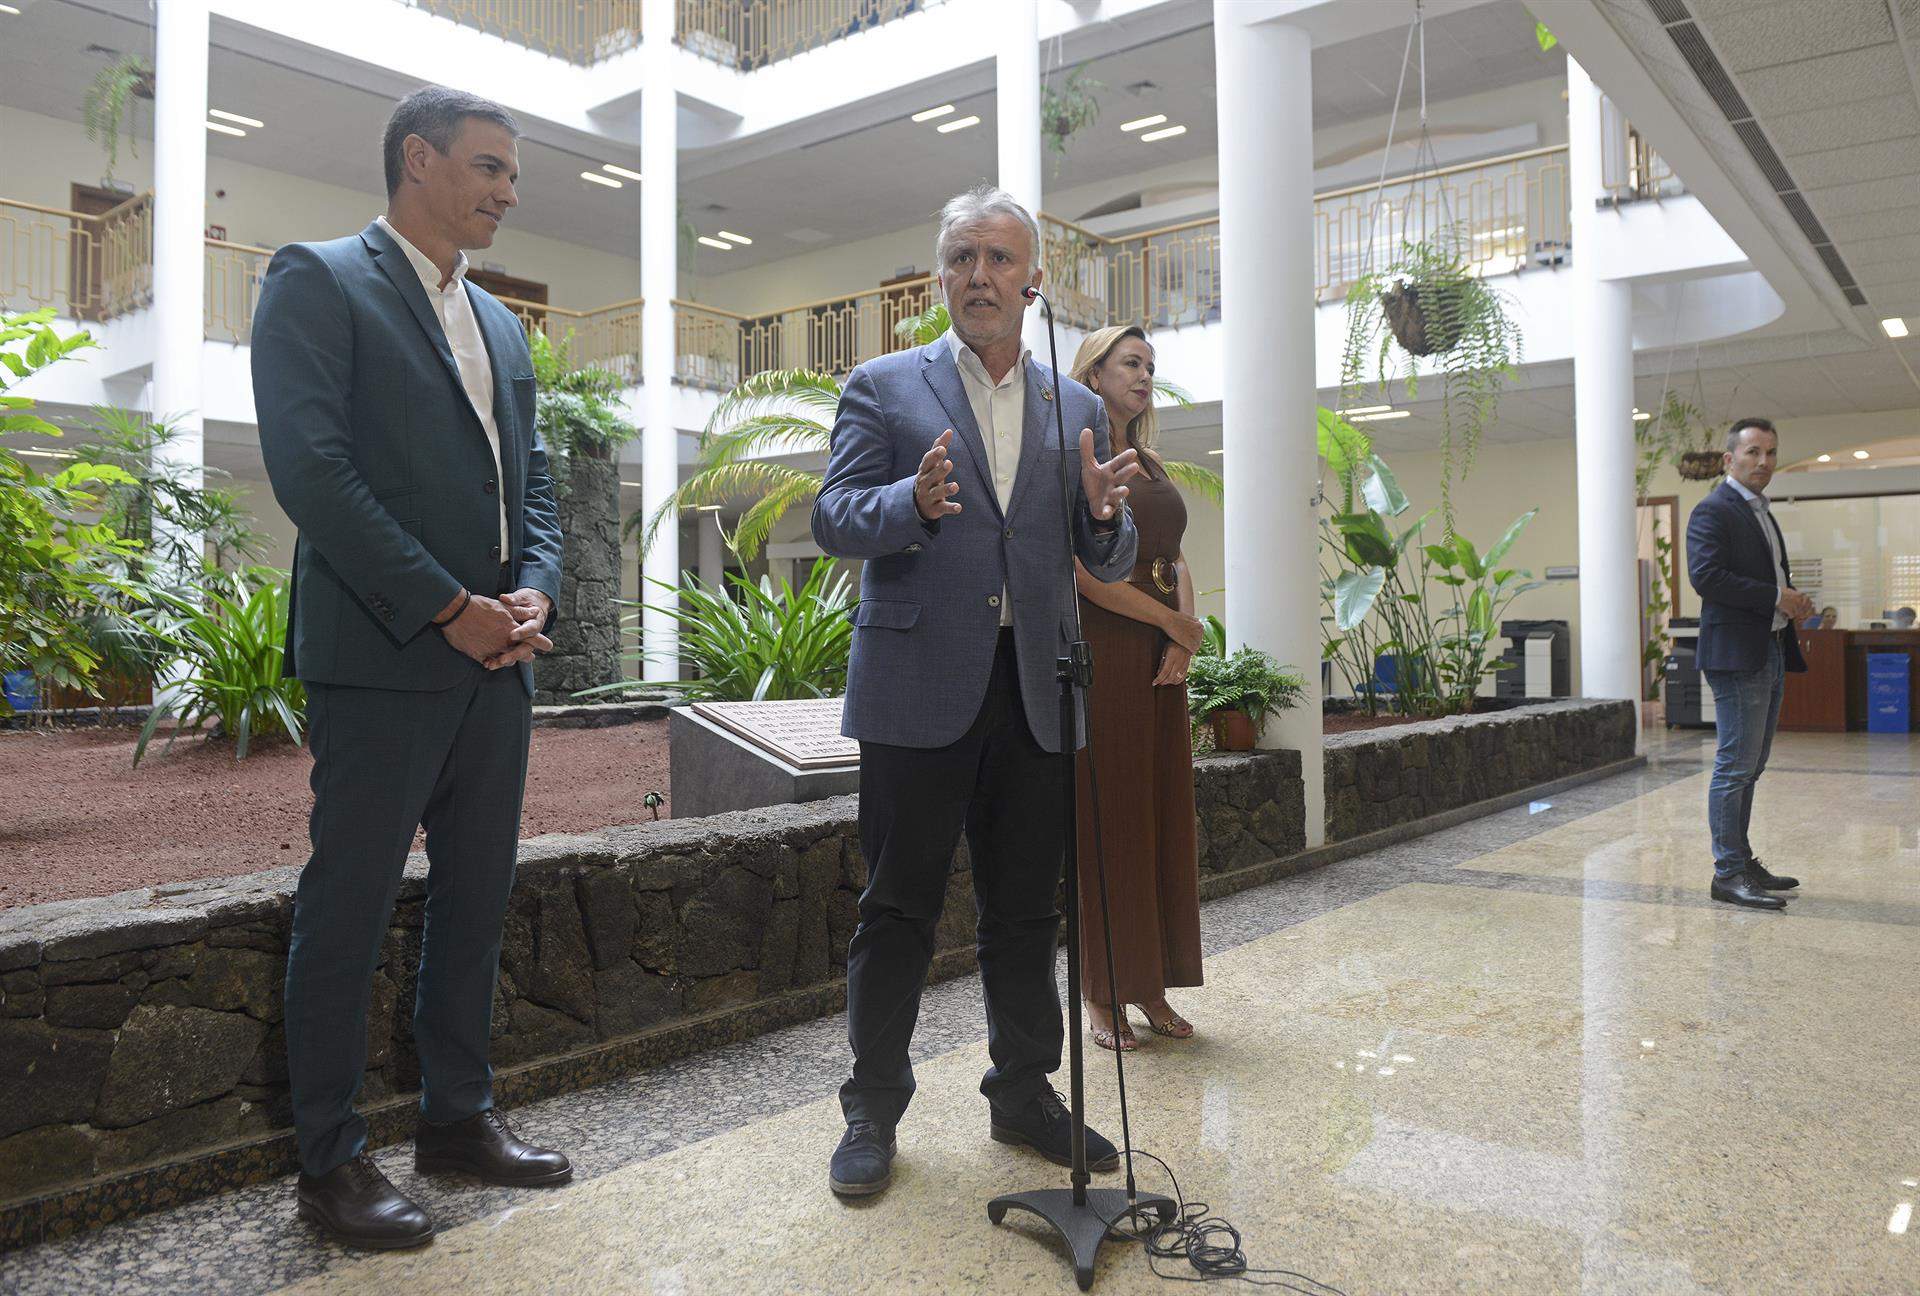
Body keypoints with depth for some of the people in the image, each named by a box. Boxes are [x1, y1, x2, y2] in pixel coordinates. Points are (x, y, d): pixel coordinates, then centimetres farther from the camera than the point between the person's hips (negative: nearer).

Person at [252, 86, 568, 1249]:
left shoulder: (499, 323, 20)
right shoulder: (319, 280, -2)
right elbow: (310, 468, -14)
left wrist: (534, 592, -1)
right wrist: (449, 609, -16)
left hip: (496, 658, 7)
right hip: (384, 657, -7)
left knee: (478, 894, 12)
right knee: (350, 905, 1)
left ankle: (460, 1114, 26)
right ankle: (332, 1160, 14)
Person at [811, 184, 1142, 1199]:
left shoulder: (1077, 409, 13)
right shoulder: (881, 389, 4)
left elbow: (1109, 564, 10)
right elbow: (834, 519, -6)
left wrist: (1104, 514, -13)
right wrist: (915, 502, -26)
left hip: (1034, 694, 4)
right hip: (919, 688, -3)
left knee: (1026, 909, 13)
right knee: (897, 907, 4)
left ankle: (1024, 1094, 30)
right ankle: (873, 1112, 19)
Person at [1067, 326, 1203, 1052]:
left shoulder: (1151, 465, 19)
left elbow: (1177, 561, 15)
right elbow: (1084, 571, -14)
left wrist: (1183, 636, -4)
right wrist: (1179, 625, -9)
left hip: (1160, 662, 7)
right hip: (1102, 654, -7)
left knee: (1163, 819, 8)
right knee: (1106, 822, -3)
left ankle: (1151, 987, 18)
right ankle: (1101, 996, 7)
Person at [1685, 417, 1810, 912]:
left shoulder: (1760, 512, 21)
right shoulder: (1714, 510, -10)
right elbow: (1705, 575, -22)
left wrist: (1793, 602, 5)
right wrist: (1776, 598, -18)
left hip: (1770, 652, 10)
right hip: (1737, 653, -10)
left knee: (1748, 768, 14)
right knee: (1736, 767, -8)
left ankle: (1742, 863, 21)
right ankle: (1728, 873, -4)